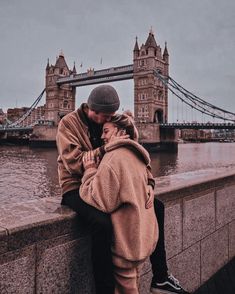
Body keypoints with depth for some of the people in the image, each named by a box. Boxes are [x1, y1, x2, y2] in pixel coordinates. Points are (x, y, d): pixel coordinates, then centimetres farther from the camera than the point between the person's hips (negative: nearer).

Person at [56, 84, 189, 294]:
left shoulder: (111, 122, 7)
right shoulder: (69, 123, -9)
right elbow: (74, 164, -20)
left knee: (156, 206, -1)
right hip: (78, 188, -6)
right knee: (102, 223, -37)